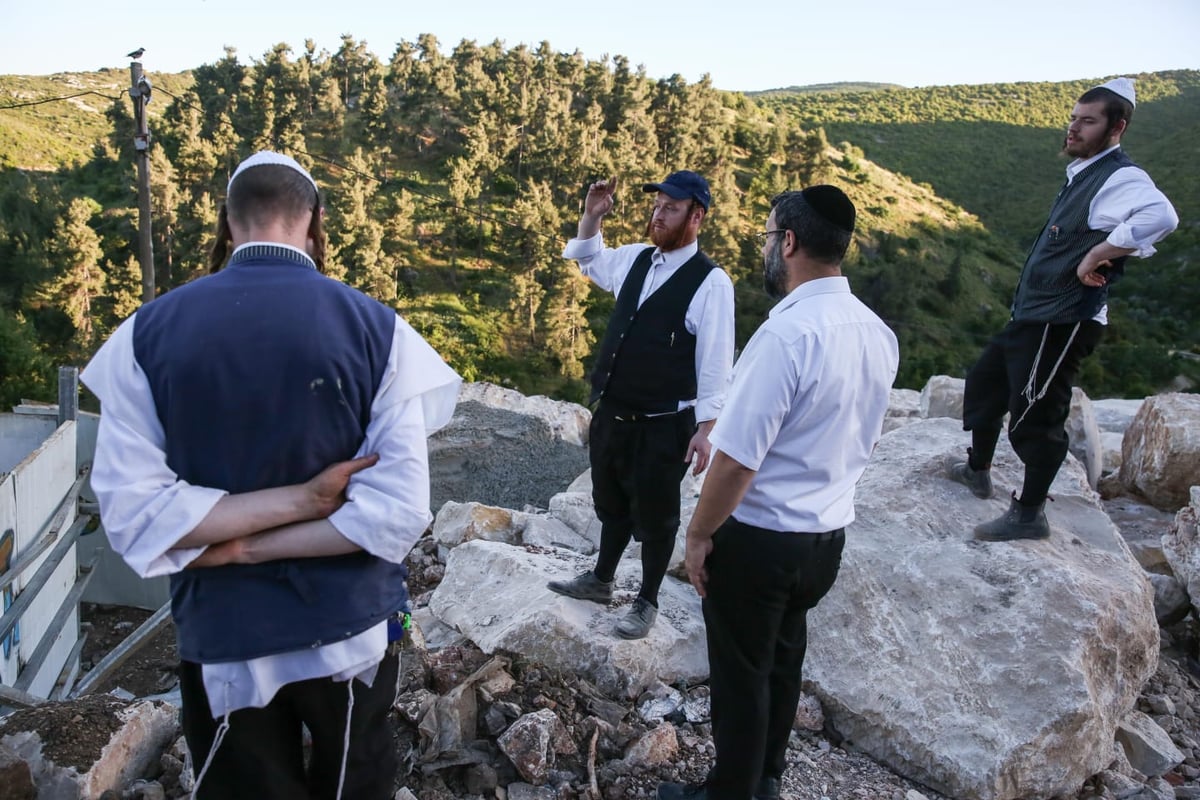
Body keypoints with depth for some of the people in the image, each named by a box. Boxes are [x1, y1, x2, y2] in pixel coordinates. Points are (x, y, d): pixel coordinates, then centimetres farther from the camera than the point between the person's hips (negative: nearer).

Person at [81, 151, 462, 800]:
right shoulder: (377, 328, -12)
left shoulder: (147, 331, -7)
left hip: (220, 637, 1)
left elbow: (131, 511, -14)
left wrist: (297, 498, -14)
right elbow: (397, 510, -18)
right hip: (349, 629, 0)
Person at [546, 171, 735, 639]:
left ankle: (646, 603, 32)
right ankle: (600, 580, 45)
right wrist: (592, 216, 8)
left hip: (663, 425, -6)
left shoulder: (711, 282, -15)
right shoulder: (635, 259, 5)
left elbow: (715, 362, -16)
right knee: (610, 503, 24)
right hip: (611, 413, 7)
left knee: (654, 516, 11)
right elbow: (586, 259, 25)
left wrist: (705, 427, -18)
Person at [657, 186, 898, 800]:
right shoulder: (879, 334, 0)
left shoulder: (788, 333, -26)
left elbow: (736, 459, -25)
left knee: (742, 674, 12)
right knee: (783, 659, 25)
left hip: (759, 539, -8)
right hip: (829, 536, 8)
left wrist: (699, 535, -12)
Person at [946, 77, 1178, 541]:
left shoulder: (1120, 178, -17)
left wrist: (1098, 255, -31)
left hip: (1062, 323, -11)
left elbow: (1159, 217, -38)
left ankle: (1029, 515, 12)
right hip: (1032, 316, 11)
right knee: (984, 382, 22)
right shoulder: (1085, 174, 13)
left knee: (1034, 416, -4)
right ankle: (977, 471, 40)